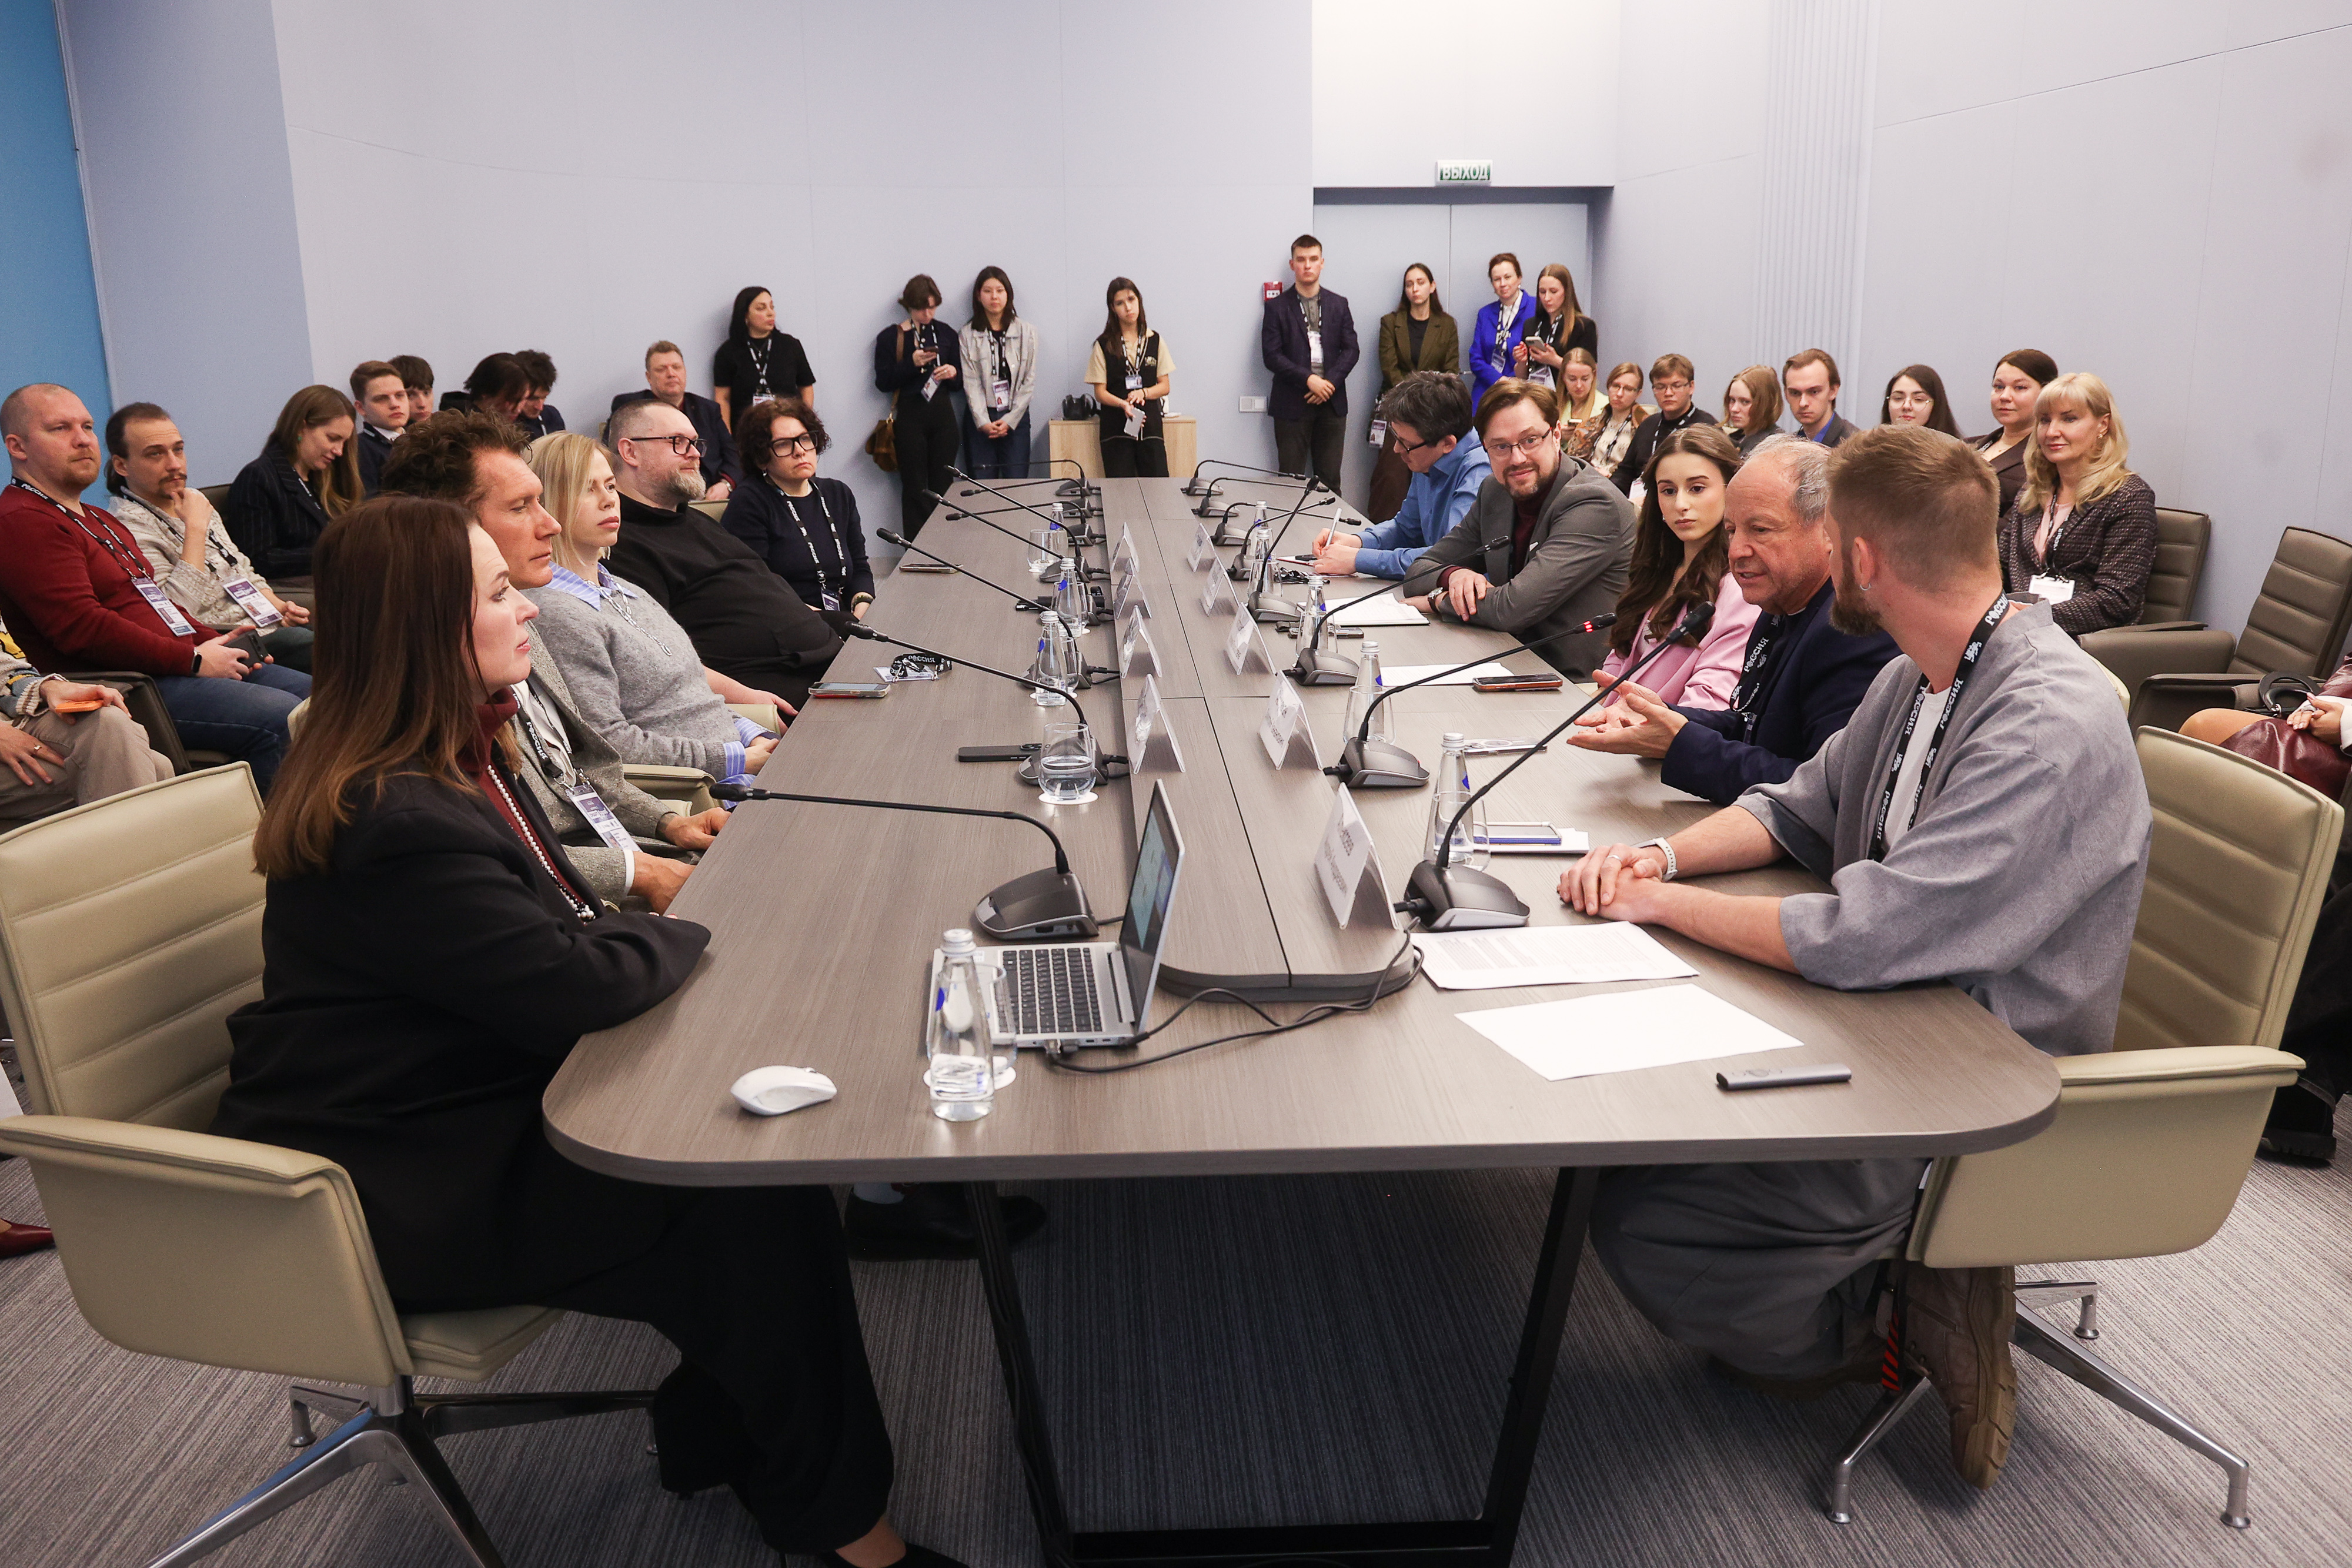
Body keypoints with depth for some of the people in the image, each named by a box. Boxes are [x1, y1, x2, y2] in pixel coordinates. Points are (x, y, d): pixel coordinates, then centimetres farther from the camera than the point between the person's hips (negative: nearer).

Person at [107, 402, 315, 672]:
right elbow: (177, 614, -23)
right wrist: (196, 528, -18)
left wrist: (278, 606, 8)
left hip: (269, 620, 9)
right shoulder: (132, 528, -12)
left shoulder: (196, 499, 16)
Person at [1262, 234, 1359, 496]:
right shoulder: (1277, 307, 4)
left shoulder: (1338, 305, 13)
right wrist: (1308, 379, -15)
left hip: (1331, 403, 3)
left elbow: (1351, 350, 8)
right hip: (1292, 404, -2)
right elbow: (1271, 355, -5)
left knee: (1329, 480, 3)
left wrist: (1330, 382, -9)